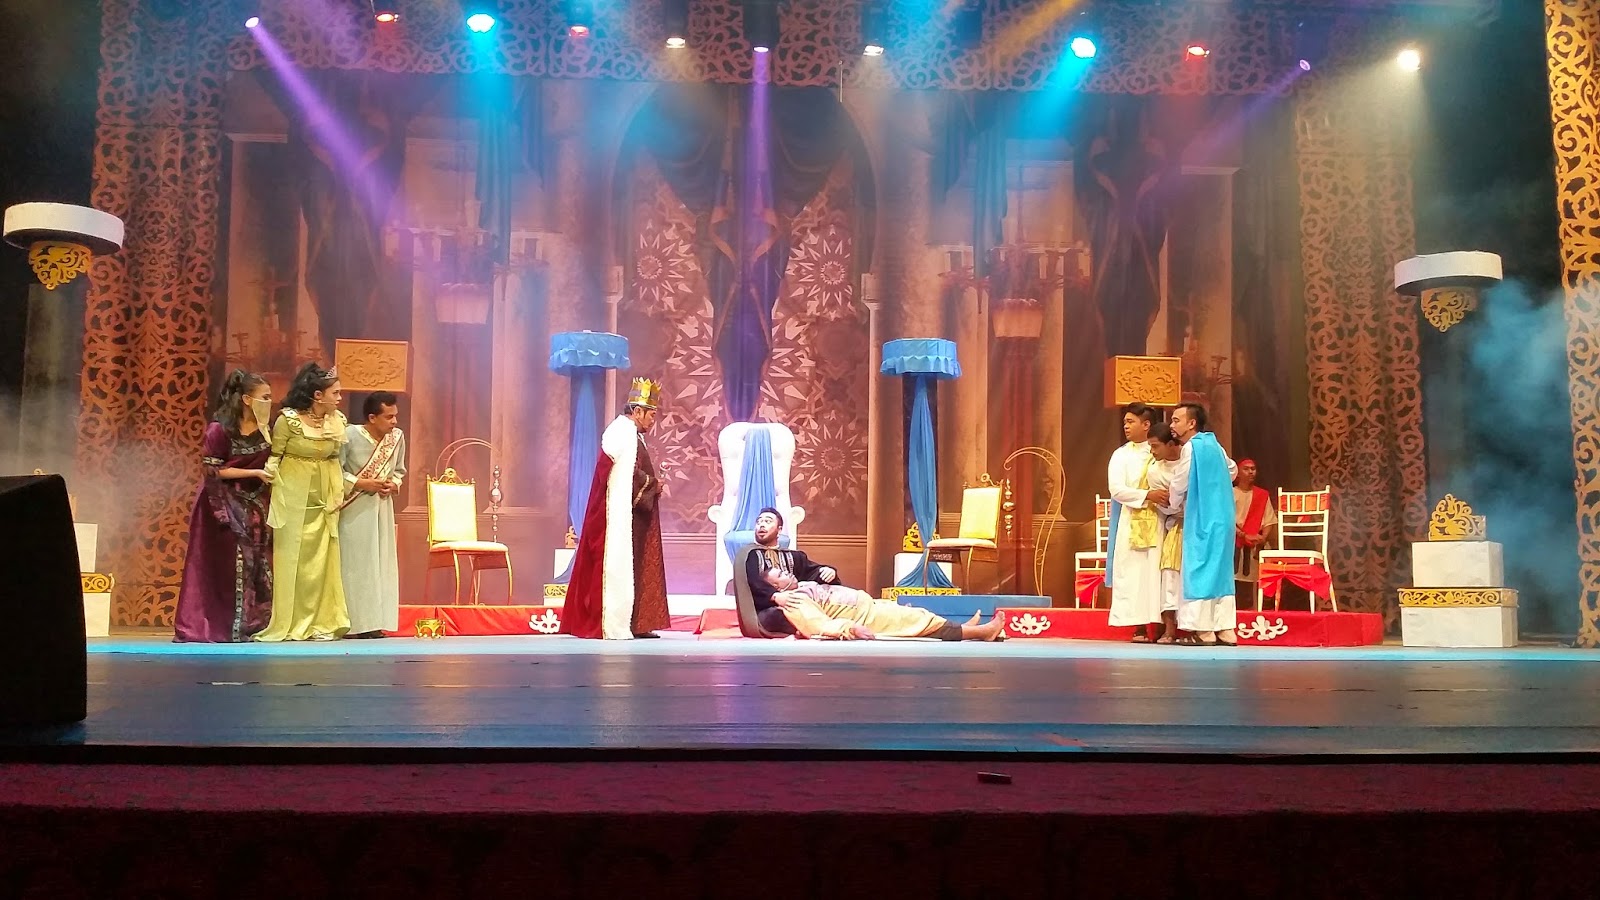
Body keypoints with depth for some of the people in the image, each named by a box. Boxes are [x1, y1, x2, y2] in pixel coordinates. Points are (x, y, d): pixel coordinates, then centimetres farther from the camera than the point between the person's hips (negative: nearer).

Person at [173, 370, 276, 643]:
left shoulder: (265, 429, 3)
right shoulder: (220, 430, -12)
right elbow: (214, 470, -13)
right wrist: (255, 473, -16)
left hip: (254, 504, 6)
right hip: (224, 502, -5)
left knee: (258, 562, 2)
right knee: (230, 563, -7)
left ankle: (251, 625, 8)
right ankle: (221, 628, 1)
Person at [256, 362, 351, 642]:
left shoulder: (338, 421, 1)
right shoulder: (288, 420, -12)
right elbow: (273, 458, -4)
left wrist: (339, 493, 7)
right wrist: (271, 486, -9)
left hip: (323, 497, 4)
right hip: (293, 496, -4)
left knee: (321, 559, 4)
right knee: (291, 558, 2)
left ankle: (321, 622, 10)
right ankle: (288, 624, 9)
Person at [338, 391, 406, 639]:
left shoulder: (397, 436, -1)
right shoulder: (350, 436, -15)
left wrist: (393, 485, -7)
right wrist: (362, 484, -17)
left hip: (382, 507, 5)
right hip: (354, 509, -5)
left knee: (381, 564, 5)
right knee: (354, 563, -5)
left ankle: (374, 623, 11)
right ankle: (351, 624, 0)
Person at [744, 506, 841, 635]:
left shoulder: (793, 557, 26)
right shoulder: (750, 555, 10)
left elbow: (813, 571, 12)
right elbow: (753, 582, -9)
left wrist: (828, 571, -12)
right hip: (765, 612, -4)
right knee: (778, 614, -39)